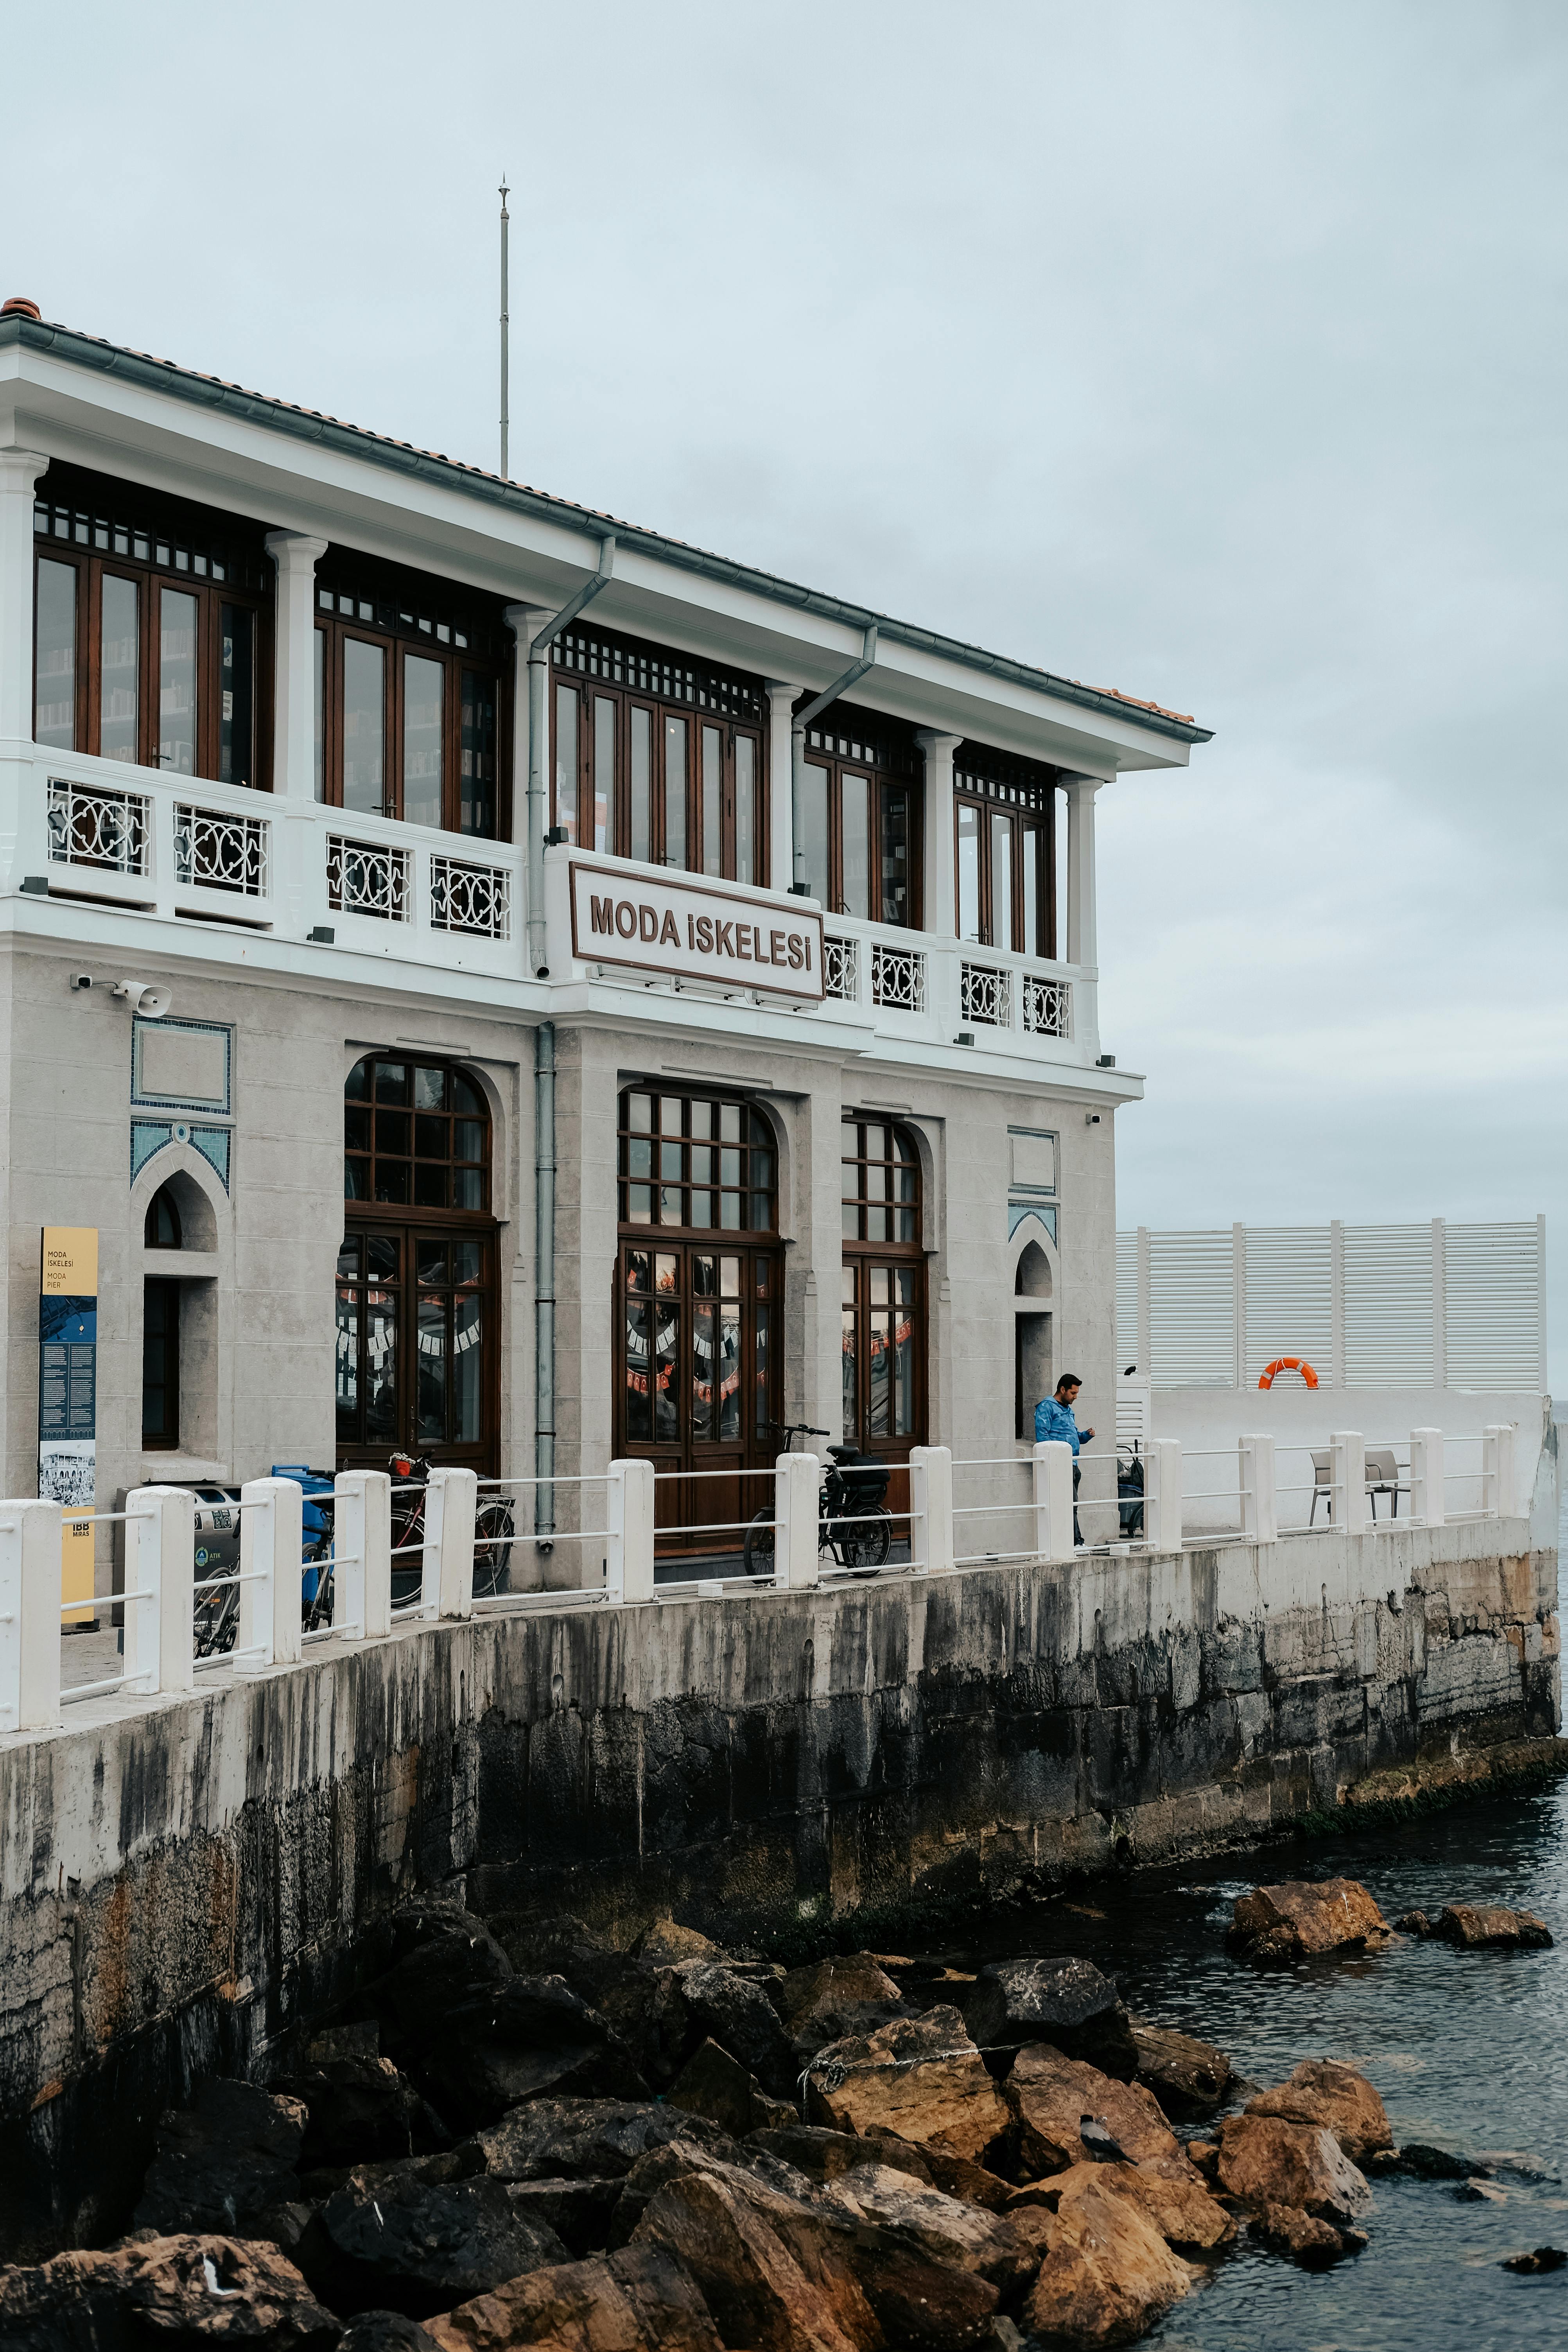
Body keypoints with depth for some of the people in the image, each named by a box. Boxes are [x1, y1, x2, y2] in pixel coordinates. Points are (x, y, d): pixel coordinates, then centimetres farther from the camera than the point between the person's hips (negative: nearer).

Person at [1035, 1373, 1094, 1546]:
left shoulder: (1068, 1410, 24)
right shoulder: (1047, 1407, -4)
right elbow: (1042, 1435, -12)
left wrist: (1086, 1435, 10)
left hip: (1072, 1465, 9)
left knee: (1071, 1504, 7)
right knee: (1071, 1503, -13)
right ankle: (1076, 1540, -14)